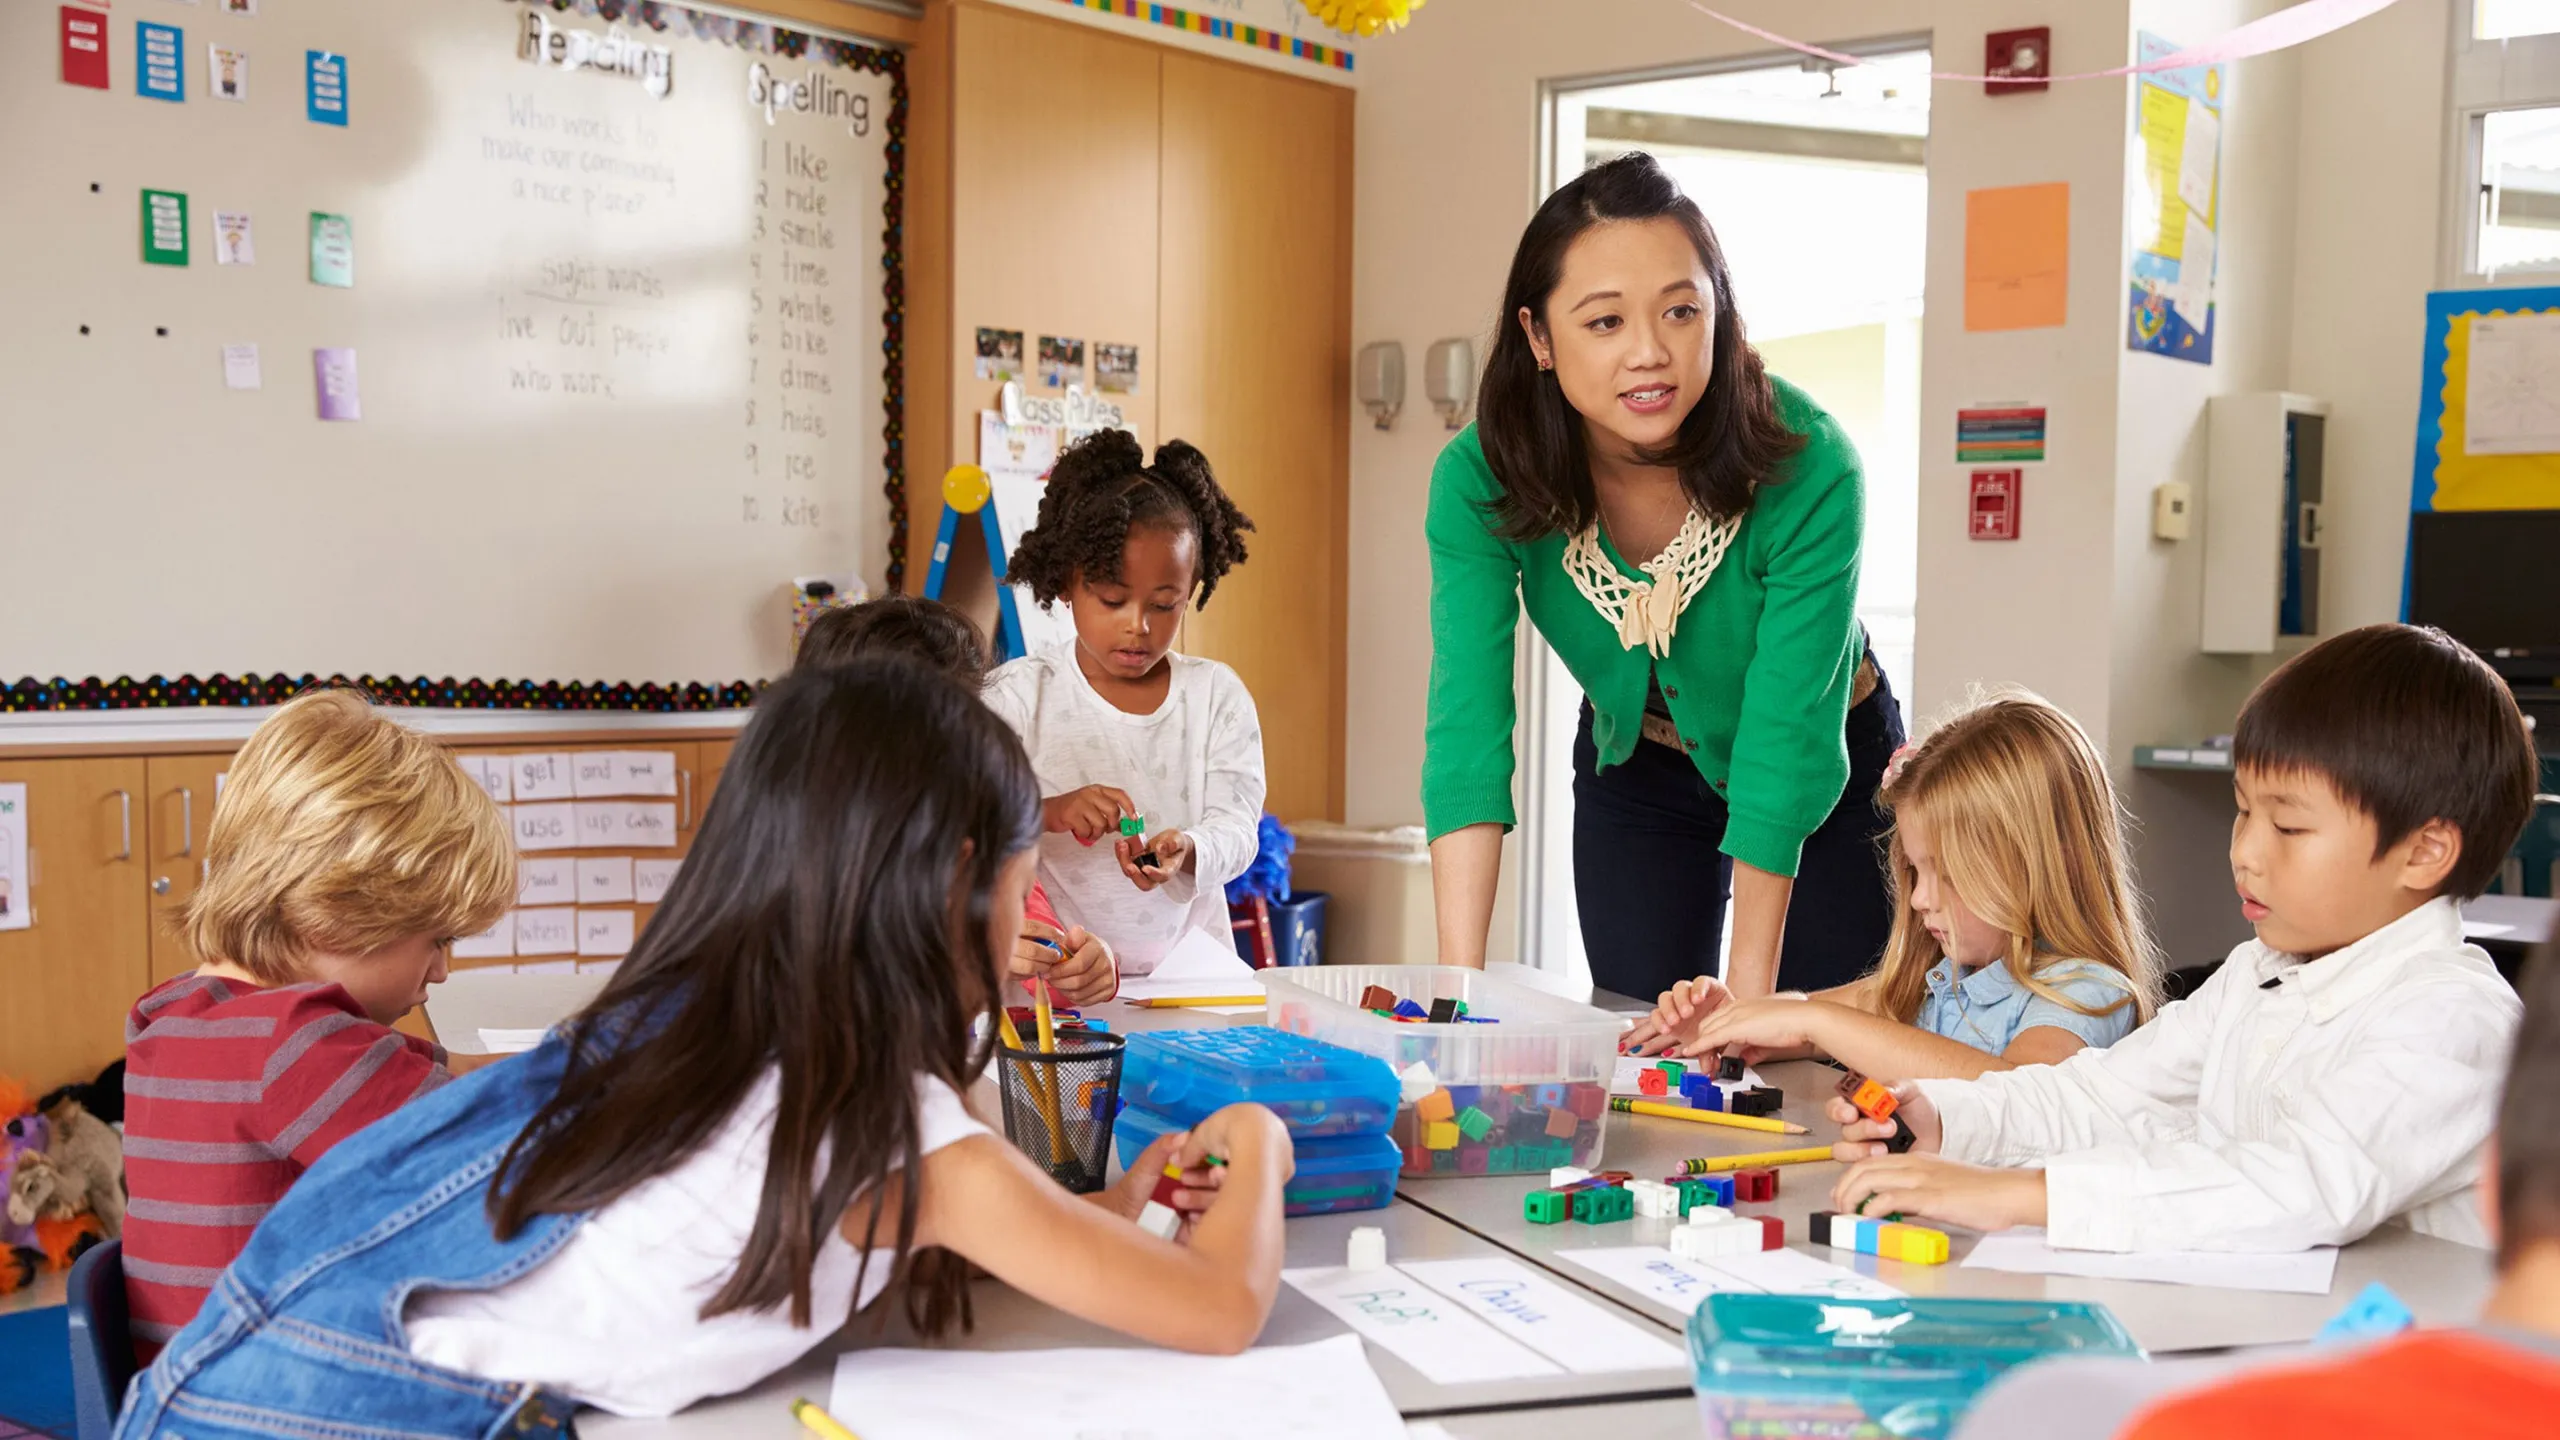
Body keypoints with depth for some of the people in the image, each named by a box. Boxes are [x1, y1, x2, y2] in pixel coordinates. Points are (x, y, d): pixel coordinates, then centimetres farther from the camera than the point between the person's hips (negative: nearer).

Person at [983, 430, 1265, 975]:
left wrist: (1187, 851, -22)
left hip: (1186, 967, 2)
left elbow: (1238, 827, 1)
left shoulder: (1218, 695, 8)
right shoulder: (1019, 694, 2)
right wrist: (1049, 812, -24)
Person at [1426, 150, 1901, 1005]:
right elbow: (1467, 725, -32)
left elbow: (1787, 740, -31)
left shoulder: (1807, 468, -33)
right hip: (1635, 769, 2)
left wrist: (1748, 996, -32)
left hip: (1830, 771, -2)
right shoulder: (1479, 482, -26)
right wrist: (1460, 985, -40)